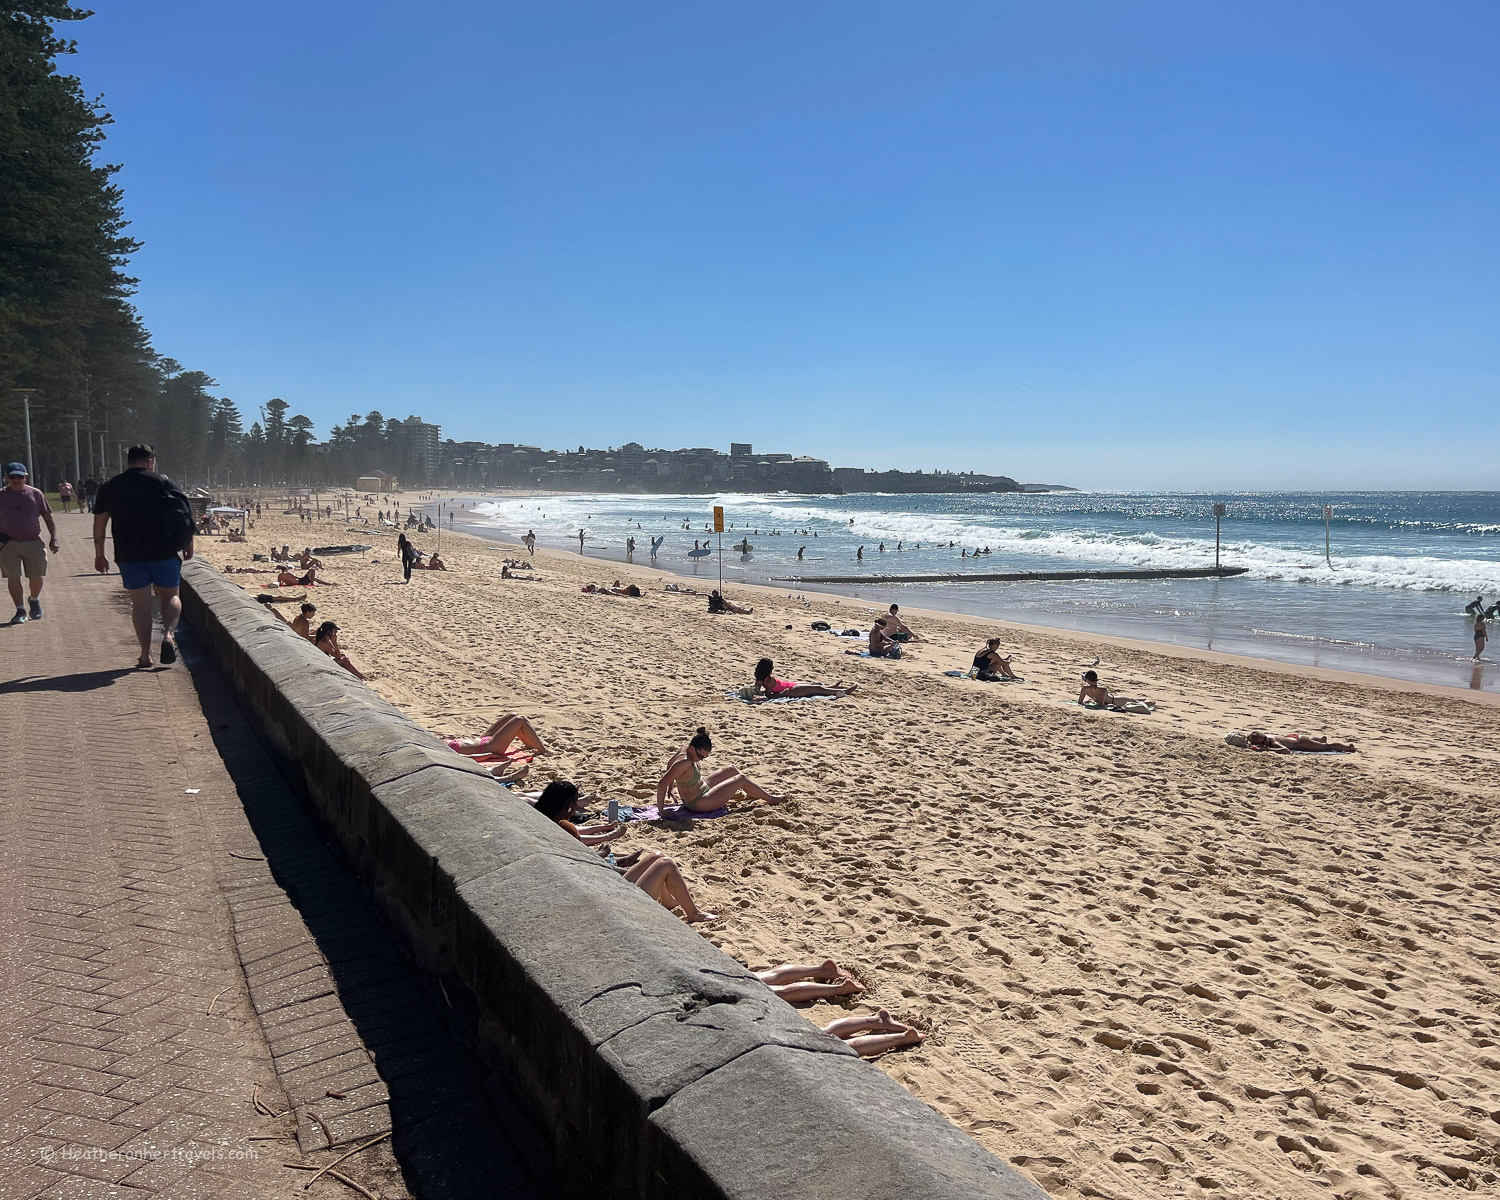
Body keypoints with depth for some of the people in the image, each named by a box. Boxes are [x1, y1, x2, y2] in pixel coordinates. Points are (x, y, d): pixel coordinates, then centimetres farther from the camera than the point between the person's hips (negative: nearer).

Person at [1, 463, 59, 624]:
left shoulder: (35, 494, 3)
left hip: (34, 543, 0)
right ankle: (20, 610, 6)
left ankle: (34, 600, 32)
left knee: (37, 577, 2)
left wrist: (53, 538, 0)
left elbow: (48, 517, 8)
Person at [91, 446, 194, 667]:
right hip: (163, 551, -1)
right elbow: (185, 515, -2)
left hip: (129, 555, 1)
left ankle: (145, 654, 4)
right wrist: (189, 544, 8)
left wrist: (99, 555, 17)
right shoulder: (162, 482, 1)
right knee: (170, 596, 13)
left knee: (140, 602, 8)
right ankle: (169, 634, -13)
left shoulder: (109, 487, 8)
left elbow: (99, 524, 10)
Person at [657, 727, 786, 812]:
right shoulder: (684, 763, -36)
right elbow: (662, 784, -37)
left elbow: (670, 765, 9)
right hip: (698, 803, -10)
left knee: (731, 770, 22)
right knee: (741, 779, -3)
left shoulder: (685, 749, -10)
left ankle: (753, 794, 44)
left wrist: (671, 787, 15)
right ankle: (771, 799, 19)